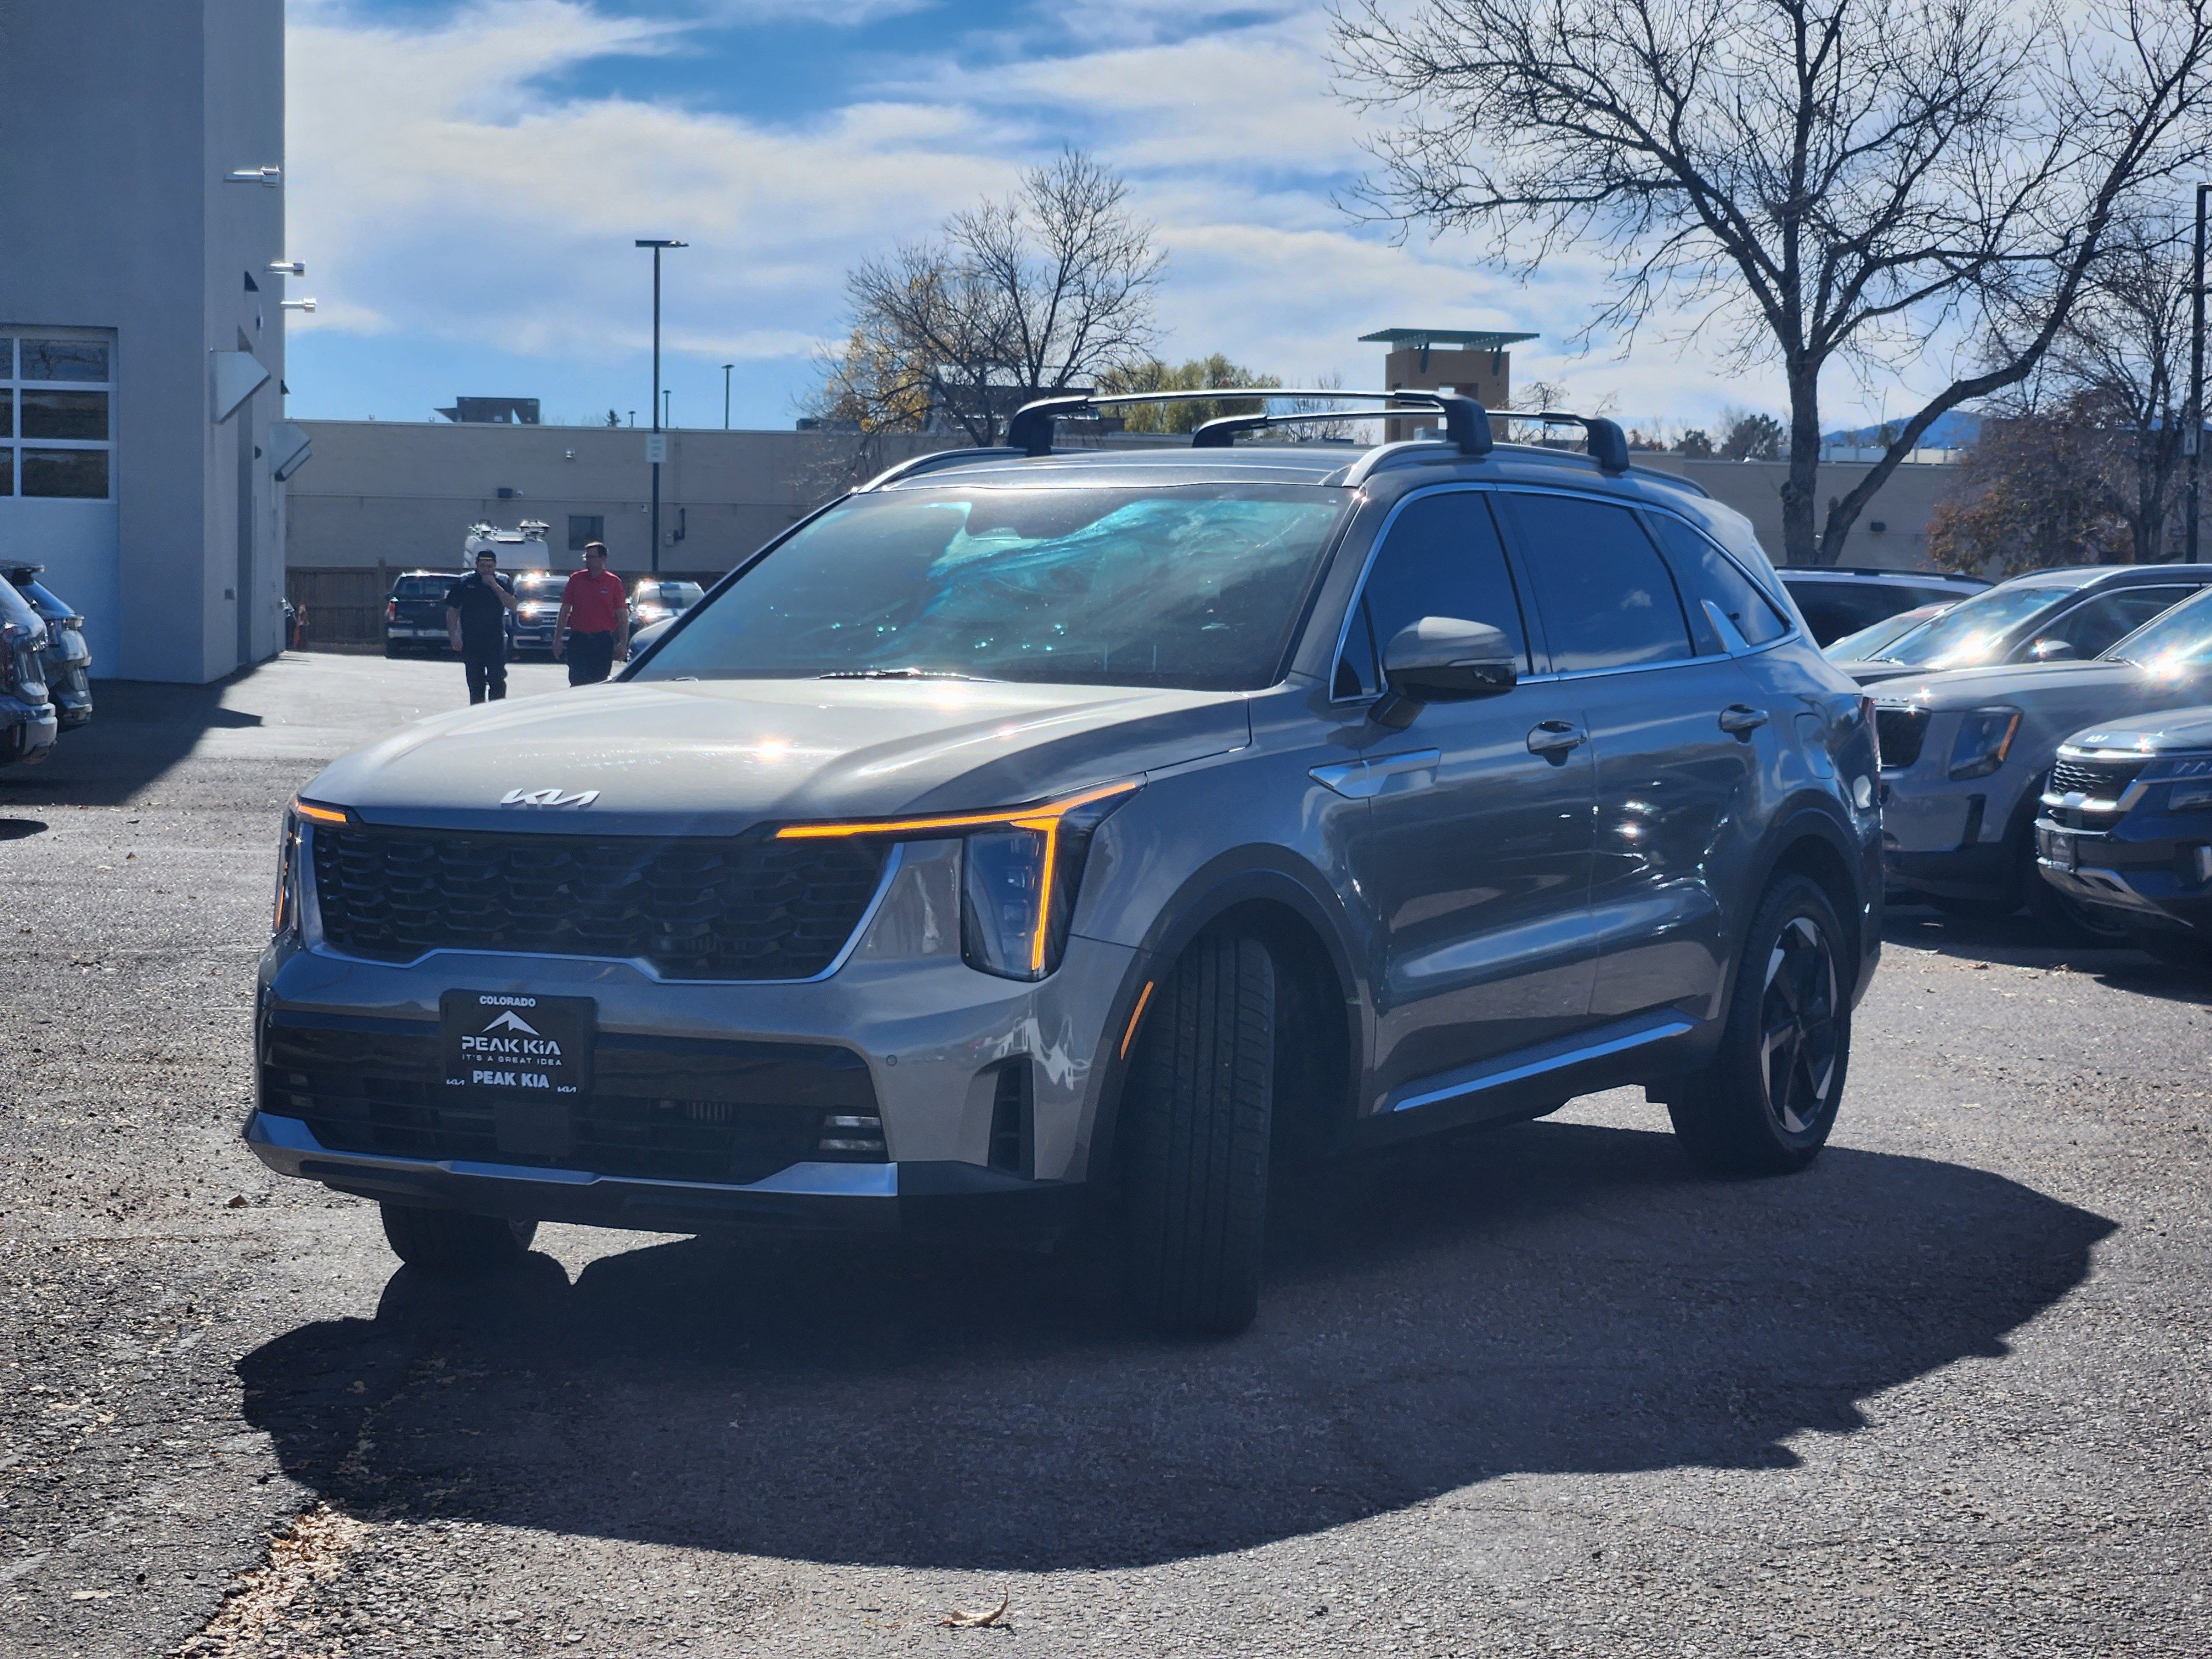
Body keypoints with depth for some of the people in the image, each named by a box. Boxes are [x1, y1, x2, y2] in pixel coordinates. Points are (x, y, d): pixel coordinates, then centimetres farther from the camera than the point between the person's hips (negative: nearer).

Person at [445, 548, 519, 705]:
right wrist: (454, 637, -4)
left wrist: (495, 586, -13)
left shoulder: (504, 583, 6)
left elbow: (513, 605, -8)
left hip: (496, 641, -1)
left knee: (497, 681, -10)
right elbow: (452, 612, 6)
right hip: (471, 642, 1)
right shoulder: (465, 583, 6)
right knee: (475, 683, 5)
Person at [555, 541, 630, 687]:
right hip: (578, 640, 1)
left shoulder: (613, 582, 2)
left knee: (600, 685, 2)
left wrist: (623, 643, -7)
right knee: (578, 682, -5)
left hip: (603, 641, -1)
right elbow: (564, 611, 11)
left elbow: (623, 615, 1)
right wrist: (557, 639, 6)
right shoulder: (576, 579, 7)